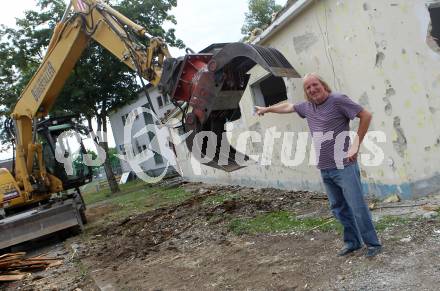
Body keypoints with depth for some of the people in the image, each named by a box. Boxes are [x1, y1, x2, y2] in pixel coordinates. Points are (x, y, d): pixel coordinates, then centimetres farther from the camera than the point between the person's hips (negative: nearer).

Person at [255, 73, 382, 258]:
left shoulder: (337, 100, -9)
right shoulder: (307, 107, 11)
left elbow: (366, 116, -9)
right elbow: (287, 106, 29)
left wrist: (356, 144, -11)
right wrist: (266, 109, 42)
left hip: (344, 166, -7)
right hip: (325, 170, 7)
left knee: (357, 206, -4)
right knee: (338, 208, 11)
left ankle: (373, 244, 8)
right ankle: (352, 242, 23)